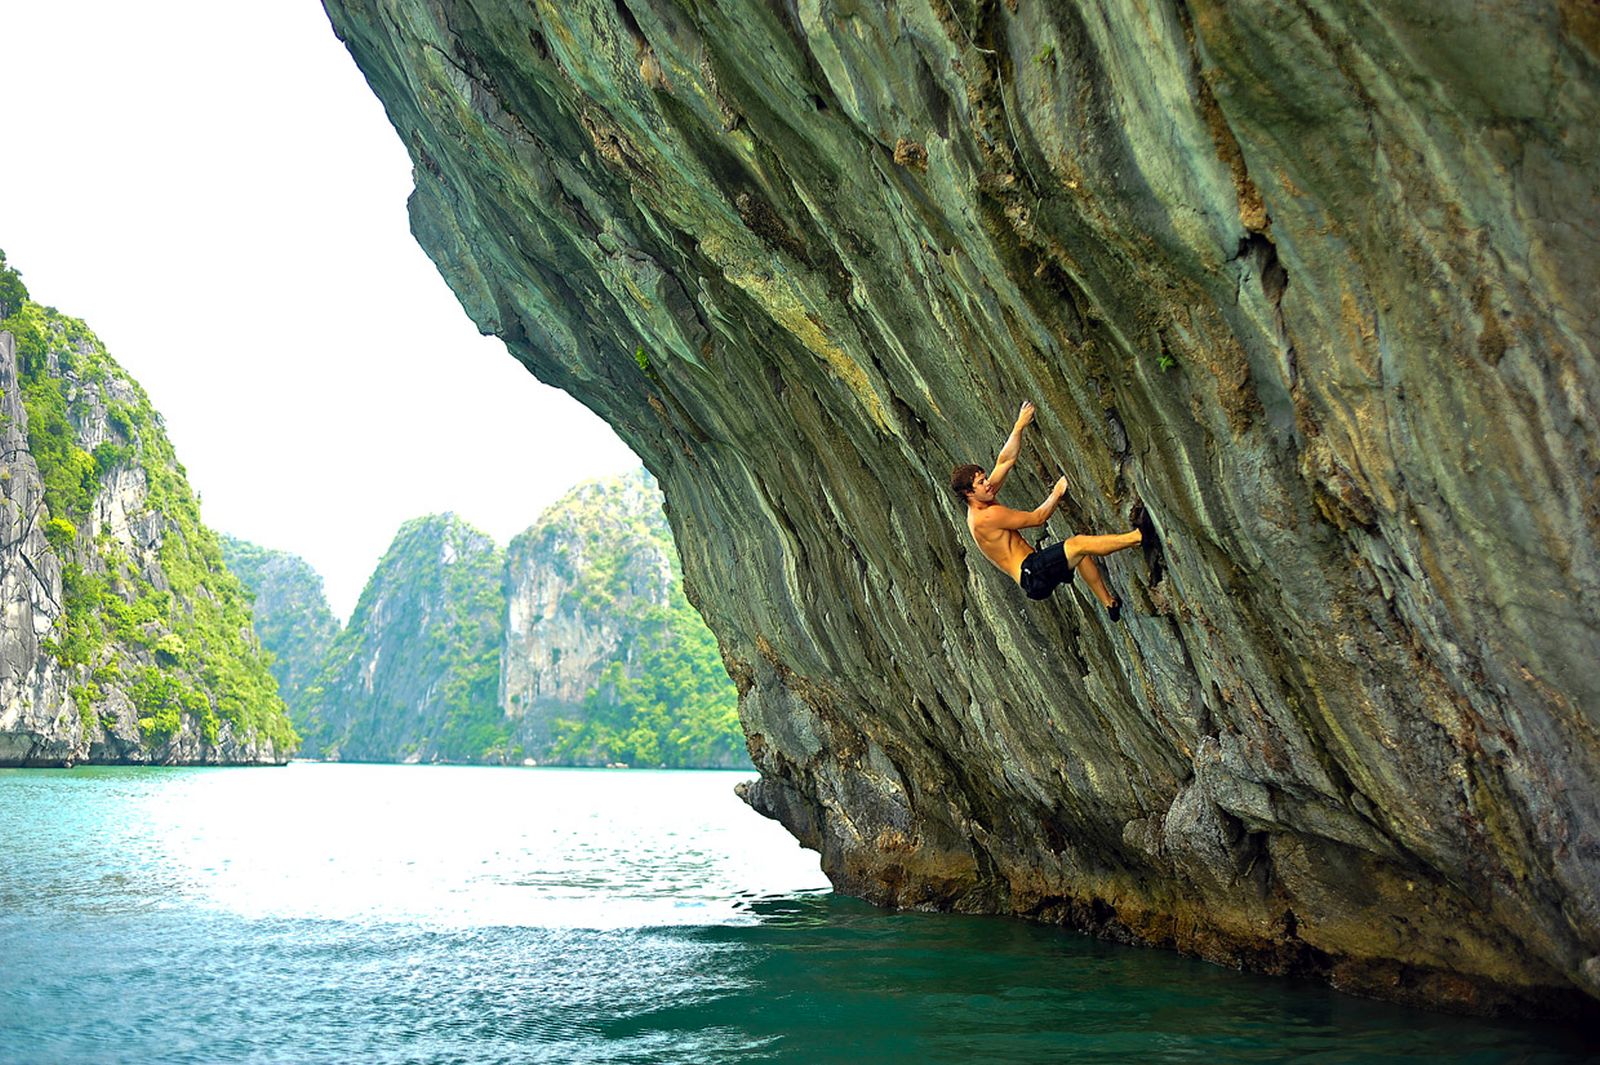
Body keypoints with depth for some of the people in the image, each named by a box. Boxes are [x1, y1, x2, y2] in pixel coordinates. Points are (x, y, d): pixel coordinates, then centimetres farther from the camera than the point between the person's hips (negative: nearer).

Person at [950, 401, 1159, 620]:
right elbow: (1037, 518, -13)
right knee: (1078, 544, -22)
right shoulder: (987, 517, -16)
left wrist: (1019, 426, 13)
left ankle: (1109, 603, 19)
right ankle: (1141, 535, -26)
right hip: (1032, 575, -11)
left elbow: (1005, 460, 15)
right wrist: (1058, 492, -2)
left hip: (1034, 575, 11)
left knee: (1081, 551, 21)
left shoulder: (980, 507, 12)